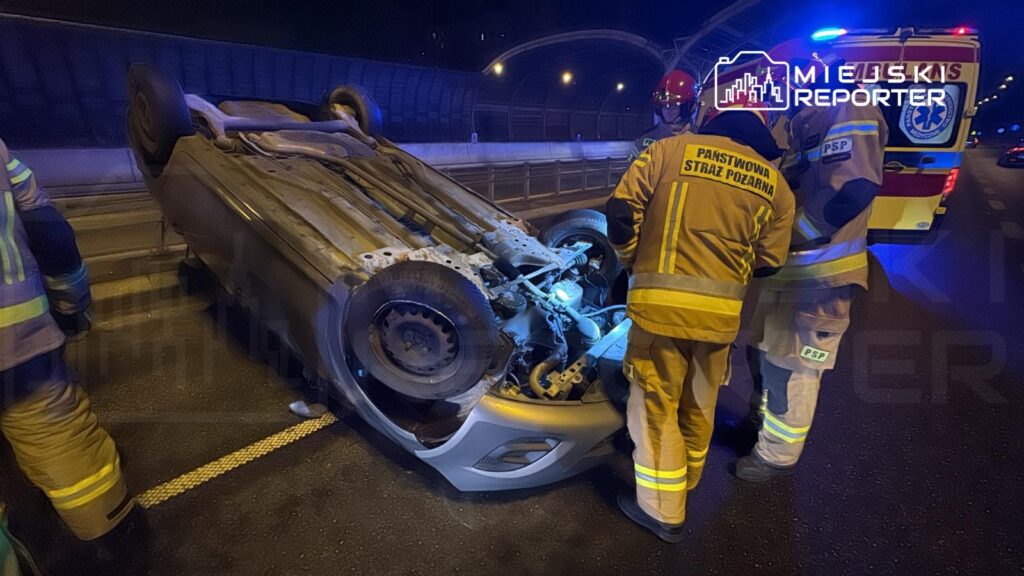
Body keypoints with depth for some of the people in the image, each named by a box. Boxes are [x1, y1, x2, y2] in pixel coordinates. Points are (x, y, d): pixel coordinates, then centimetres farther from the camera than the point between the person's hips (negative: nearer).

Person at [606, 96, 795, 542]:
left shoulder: (670, 149, 2)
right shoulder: (775, 183, 9)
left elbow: (621, 209, -4)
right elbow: (767, 261, 10)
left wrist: (632, 260, 12)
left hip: (661, 301, -3)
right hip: (720, 310, 4)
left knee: (655, 405, 10)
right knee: (699, 403, 23)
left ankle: (662, 510, 23)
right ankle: (687, 479, 47)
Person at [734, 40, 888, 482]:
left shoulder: (850, 113, -13)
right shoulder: (802, 125, 18)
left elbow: (855, 190, -26)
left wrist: (792, 237, -19)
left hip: (819, 273, -10)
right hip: (789, 268, 10)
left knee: (791, 367, 2)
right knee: (762, 352, 21)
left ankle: (777, 455, 20)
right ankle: (761, 421, 42)